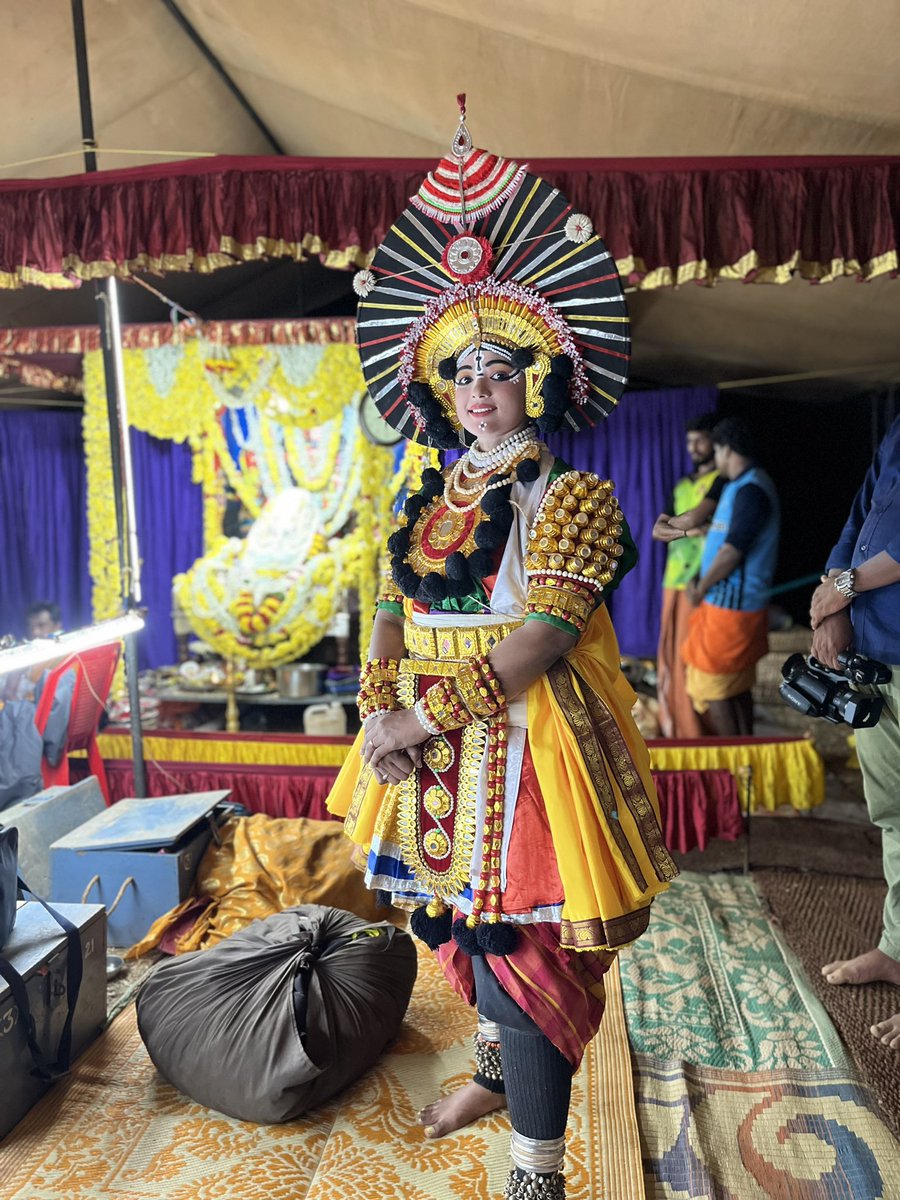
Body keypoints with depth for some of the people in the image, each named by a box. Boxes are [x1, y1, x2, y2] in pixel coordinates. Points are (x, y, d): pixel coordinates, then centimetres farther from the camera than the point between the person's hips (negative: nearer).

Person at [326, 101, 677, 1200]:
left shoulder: (571, 498, -10)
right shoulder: (432, 503, 10)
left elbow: (545, 634, -19)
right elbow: (391, 613, 8)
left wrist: (428, 717, -20)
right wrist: (380, 709, -9)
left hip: (522, 749, -6)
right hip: (430, 751, 7)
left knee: (519, 952, 0)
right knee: (468, 927, 21)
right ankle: (494, 1069, 47)